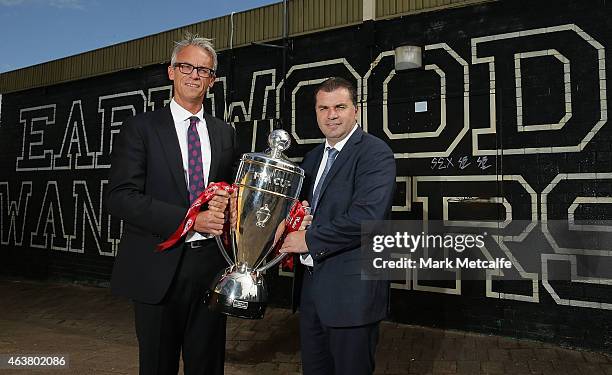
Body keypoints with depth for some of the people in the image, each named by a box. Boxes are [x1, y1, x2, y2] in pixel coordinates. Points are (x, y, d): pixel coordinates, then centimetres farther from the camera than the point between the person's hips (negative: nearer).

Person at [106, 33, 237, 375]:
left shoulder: (224, 132, 10)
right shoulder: (140, 128, -3)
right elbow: (120, 197, -12)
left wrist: (225, 203, -7)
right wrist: (189, 219, -20)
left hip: (211, 265, 3)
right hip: (159, 268, -3)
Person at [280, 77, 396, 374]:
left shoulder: (375, 153, -13)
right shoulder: (313, 158, 13)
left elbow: (367, 216, -25)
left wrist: (309, 240, -18)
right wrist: (291, 234, -2)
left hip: (351, 289, -7)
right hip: (310, 282, 8)